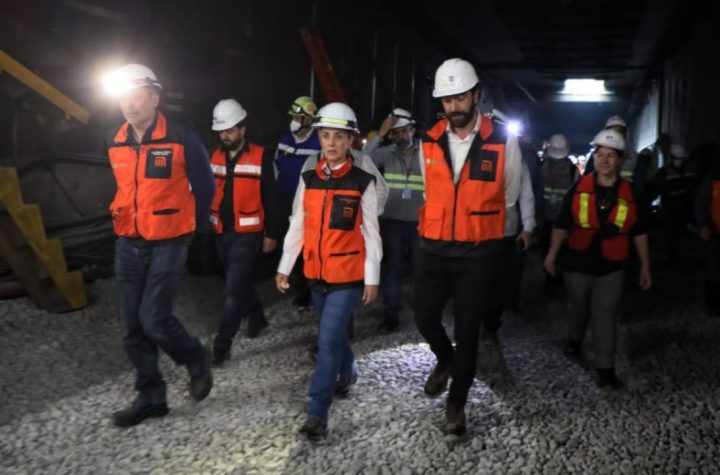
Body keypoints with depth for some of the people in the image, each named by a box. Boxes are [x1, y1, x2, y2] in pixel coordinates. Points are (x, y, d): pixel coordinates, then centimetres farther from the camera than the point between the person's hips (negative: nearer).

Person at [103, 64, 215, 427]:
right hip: (128, 246, 6)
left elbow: (204, 187, 0)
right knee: (132, 327, 8)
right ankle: (150, 397, 22)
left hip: (167, 245, -6)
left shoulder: (181, 140, -12)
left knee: (154, 319, -10)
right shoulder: (115, 143, 5)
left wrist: (191, 228, 8)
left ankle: (196, 362, 19)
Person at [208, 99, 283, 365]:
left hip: (247, 235, -6)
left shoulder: (261, 158, -9)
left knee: (234, 288, -7)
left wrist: (271, 234, -5)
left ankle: (222, 343, 1)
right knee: (240, 282, 20)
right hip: (221, 233, 6)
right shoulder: (215, 157, 7)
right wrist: (206, 224, 10)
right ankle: (257, 317, 42)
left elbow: (271, 199, -6)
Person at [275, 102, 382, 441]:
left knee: (328, 340, -9)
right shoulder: (308, 180, 3)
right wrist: (284, 267, 7)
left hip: (348, 276, -5)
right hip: (316, 274, 5)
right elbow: (297, 227, 7)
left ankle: (317, 413, 0)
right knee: (334, 333, 21)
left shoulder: (362, 182, -8)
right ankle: (348, 372, 49)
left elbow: (371, 233, -5)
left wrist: (372, 278, -4)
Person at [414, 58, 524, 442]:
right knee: (425, 318, 11)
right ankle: (445, 359, 45)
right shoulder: (429, 142, 1)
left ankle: (456, 406, 23)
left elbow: (509, 197, 7)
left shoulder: (503, 141, -8)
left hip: (479, 253, -3)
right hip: (434, 249, 3)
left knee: (467, 330, 5)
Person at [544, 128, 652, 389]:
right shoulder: (579, 188, -4)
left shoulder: (630, 193, -2)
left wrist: (645, 266, 7)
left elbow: (639, 232, 6)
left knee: (606, 314, -4)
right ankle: (574, 339, 46)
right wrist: (552, 254, 1)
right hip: (578, 262, 1)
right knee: (579, 306, 19)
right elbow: (562, 223, 1)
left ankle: (605, 369, 0)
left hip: (611, 266, 0)